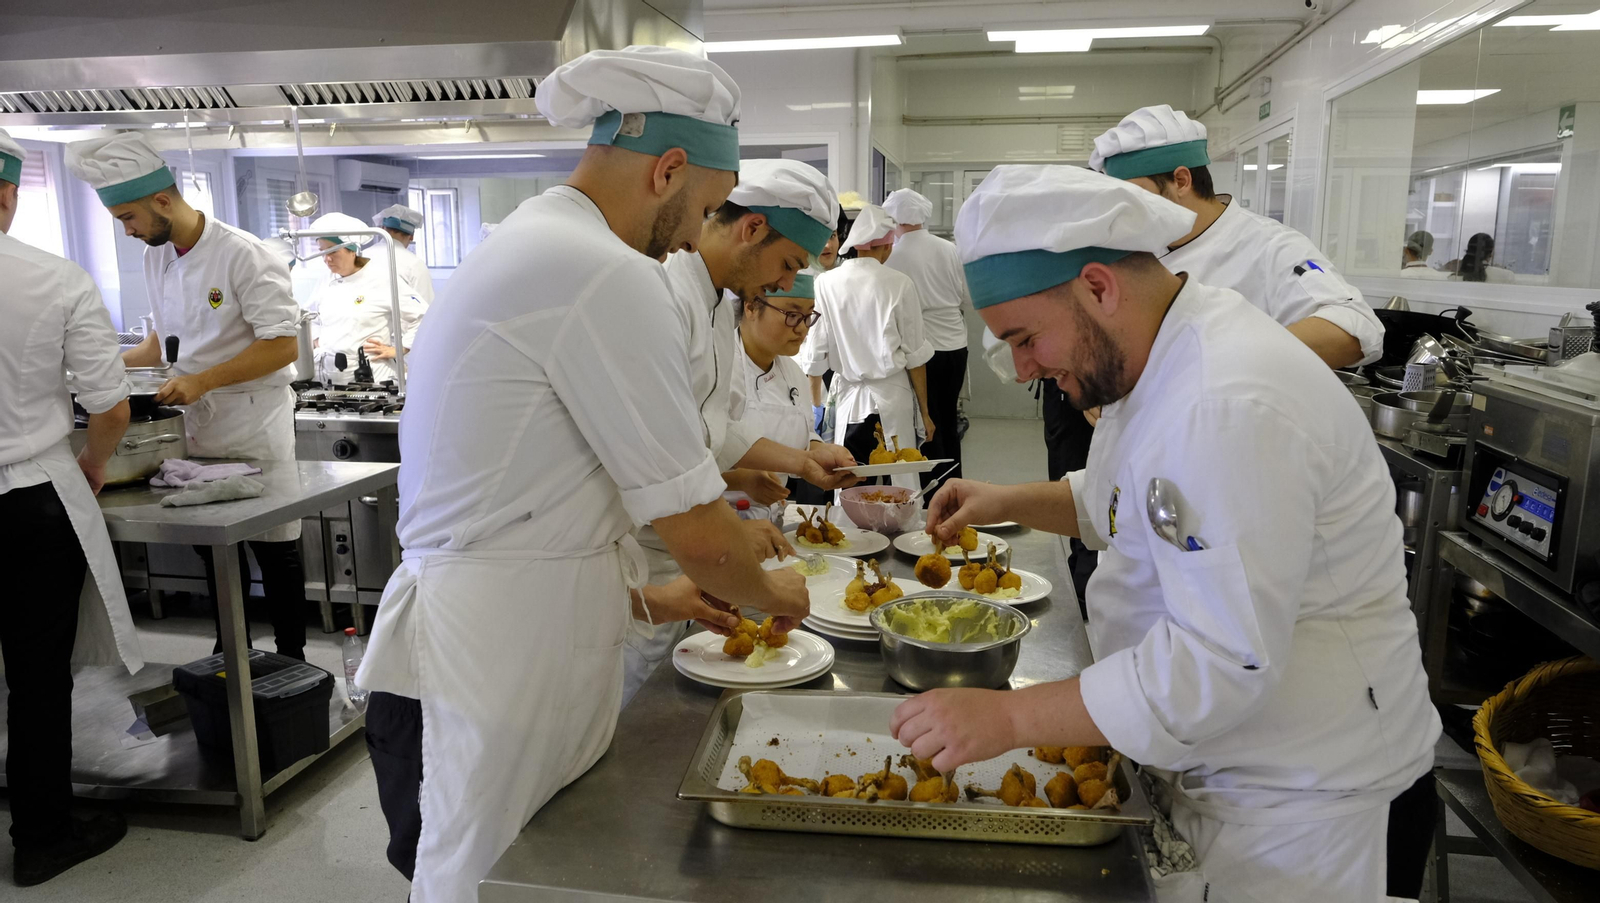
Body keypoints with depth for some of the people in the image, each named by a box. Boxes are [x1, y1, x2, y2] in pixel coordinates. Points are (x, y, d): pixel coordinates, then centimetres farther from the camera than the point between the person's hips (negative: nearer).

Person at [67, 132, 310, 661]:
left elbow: (283, 345, -21)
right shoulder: (155, 259, 8)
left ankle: (291, 658, 16)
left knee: (275, 550, 2)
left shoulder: (244, 254, -16)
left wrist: (203, 381, -23)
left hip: (254, 429, -7)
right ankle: (231, 655, 31)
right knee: (214, 550, 16)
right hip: (196, 427, 7)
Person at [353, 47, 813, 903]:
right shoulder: (608, 276, -18)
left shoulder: (519, 244, 12)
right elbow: (697, 534, -15)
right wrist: (772, 591, 6)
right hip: (493, 679, -9)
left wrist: (639, 598, 19)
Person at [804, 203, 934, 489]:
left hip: (848, 399, 2)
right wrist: (924, 412, 7)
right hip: (892, 399, -2)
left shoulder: (826, 283, -2)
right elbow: (915, 356, -2)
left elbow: (816, 353, 0)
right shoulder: (899, 284, -6)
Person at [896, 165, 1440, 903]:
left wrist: (1009, 717, -30)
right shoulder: (1165, 354, 2)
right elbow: (1132, 502, 19)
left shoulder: (1232, 407, -31)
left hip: (1297, 790, -9)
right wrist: (1010, 502, 4)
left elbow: (1218, 665, -33)